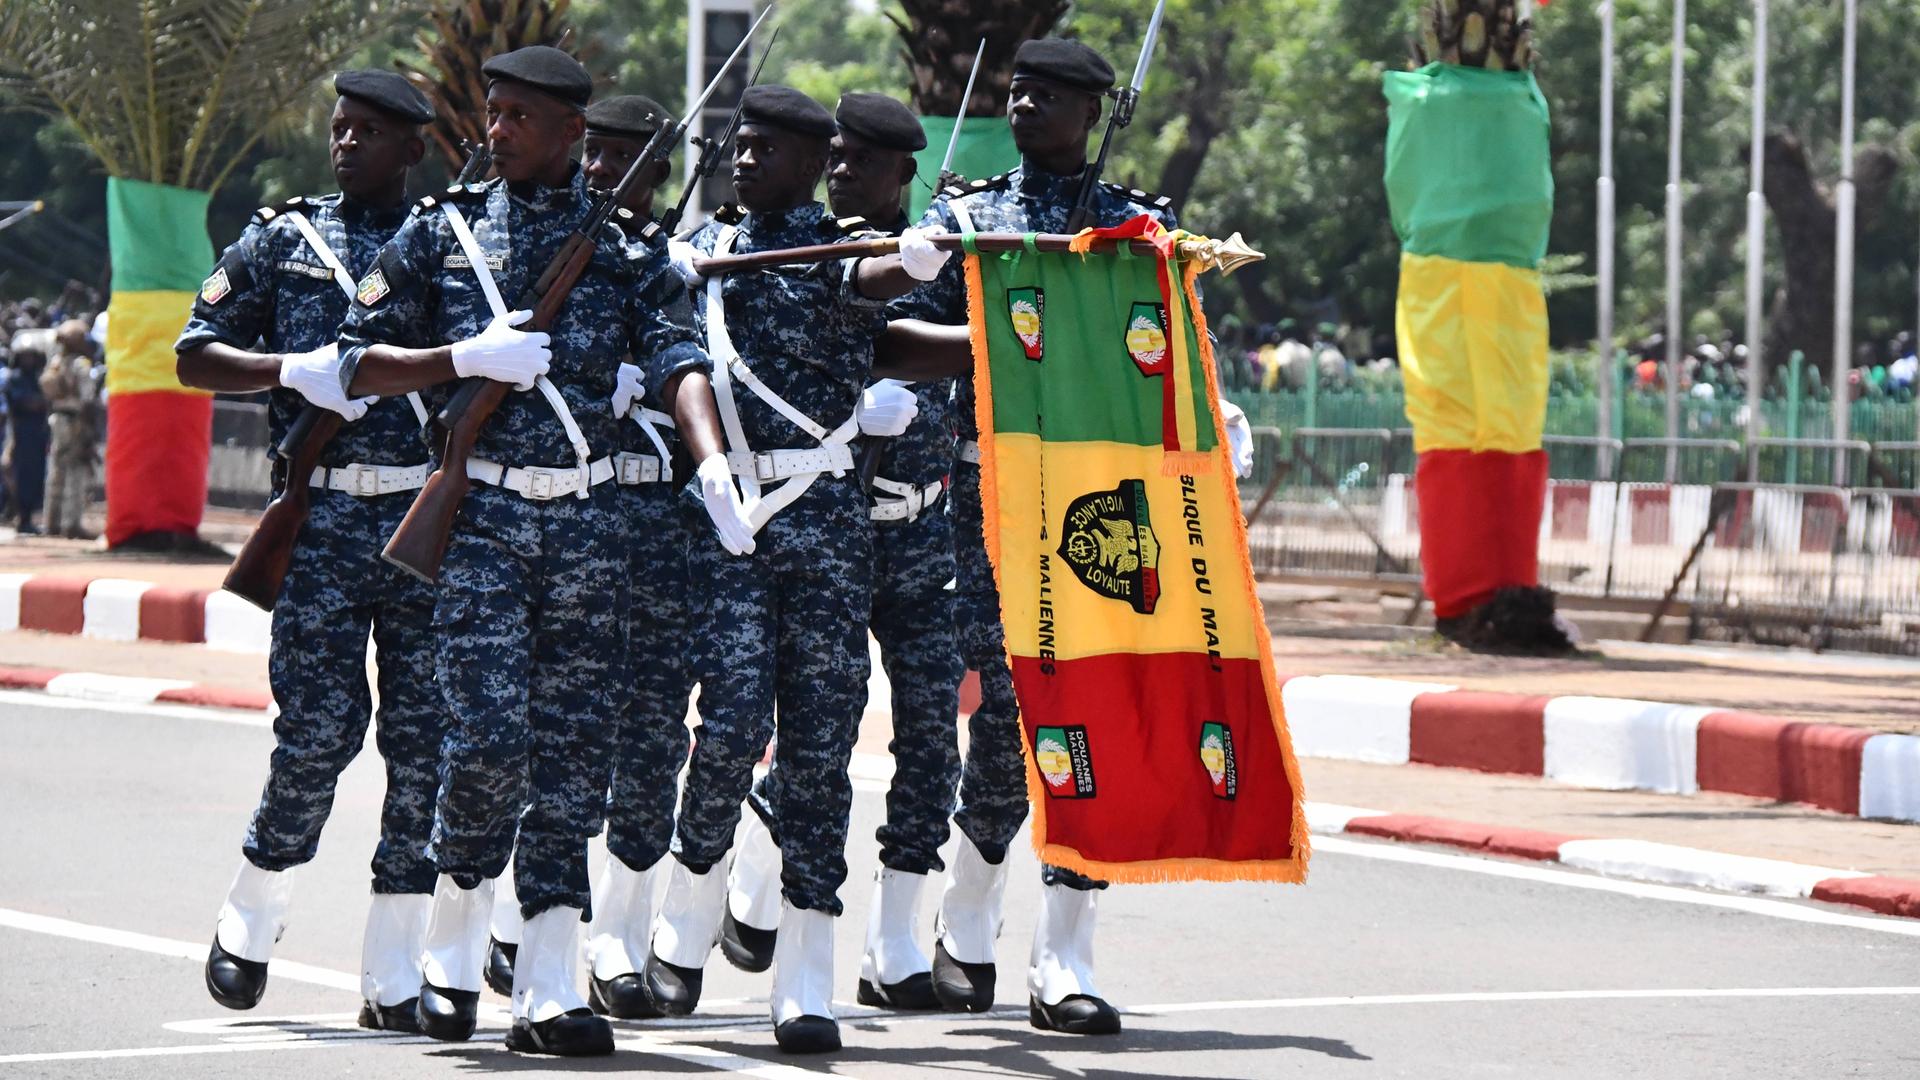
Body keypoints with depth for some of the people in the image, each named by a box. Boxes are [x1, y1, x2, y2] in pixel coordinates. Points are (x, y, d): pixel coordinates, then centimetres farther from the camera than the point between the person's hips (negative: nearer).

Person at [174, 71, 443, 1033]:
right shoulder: (282, 240, 10)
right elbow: (196, 356, 8)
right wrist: (292, 369, -9)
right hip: (322, 517, -1)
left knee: (426, 736, 0)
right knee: (319, 727, -7)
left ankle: (395, 977, 6)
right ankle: (251, 917, 18)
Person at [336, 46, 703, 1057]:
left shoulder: (622, 241, 7)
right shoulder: (442, 229, 6)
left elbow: (676, 355, -2)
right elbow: (359, 361, 5)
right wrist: (466, 358, -11)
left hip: (587, 519, 1)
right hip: (479, 513, -1)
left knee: (573, 748, 0)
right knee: (490, 736, -12)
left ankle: (547, 991, 3)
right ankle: (452, 951, 11)